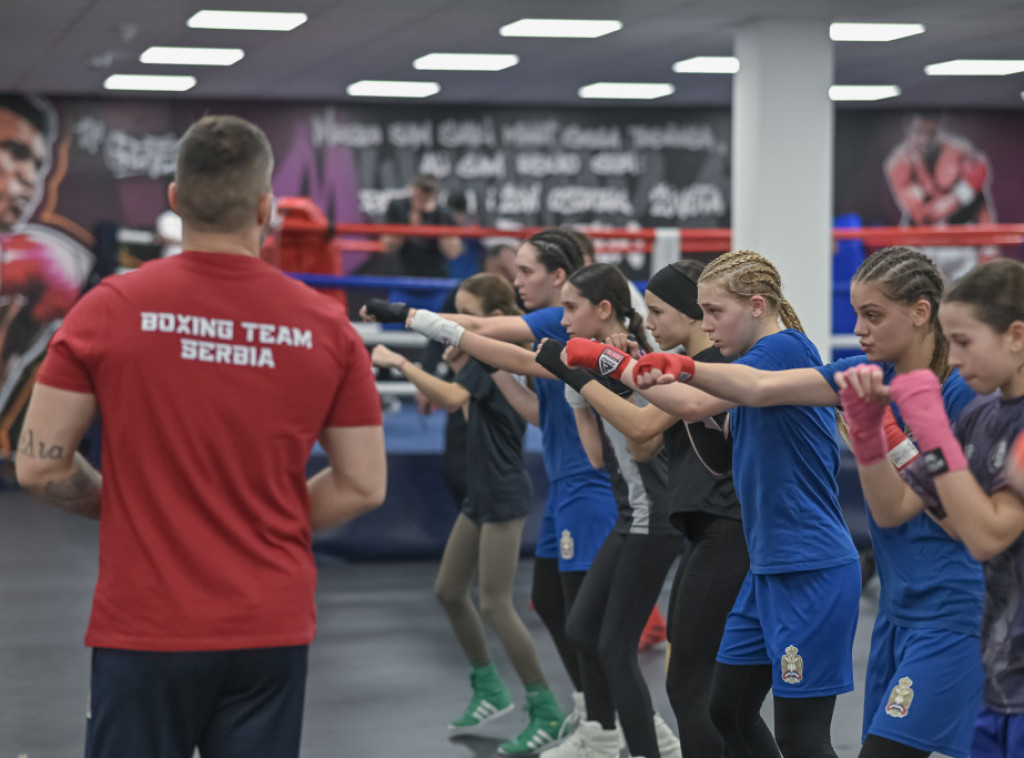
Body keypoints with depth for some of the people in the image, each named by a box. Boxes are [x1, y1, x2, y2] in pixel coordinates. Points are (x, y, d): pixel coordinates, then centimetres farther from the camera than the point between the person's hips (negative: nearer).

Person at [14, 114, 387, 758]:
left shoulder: (110, 309, -6)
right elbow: (363, 486, 2)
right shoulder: (325, 326, -2)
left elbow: (40, 466, -5)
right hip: (272, 628, 2)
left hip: (143, 627, -1)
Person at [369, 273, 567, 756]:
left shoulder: (497, 357, -17)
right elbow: (468, 413, 15)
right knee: (449, 590, 15)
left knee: (495, 604, -8)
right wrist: (459, 366, 3)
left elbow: (453, 399, -31)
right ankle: (488, 689, 29)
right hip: (481, 494, 10)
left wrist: (400, 363, -32)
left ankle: (546, 712, -1)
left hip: (504, 495, -10)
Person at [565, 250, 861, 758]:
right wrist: (680, 371, 5)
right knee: (729, 710, 15)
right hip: (769, 567, 10)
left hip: (812, 570, -10)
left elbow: (694, 405, -25)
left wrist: (608, 359, -15)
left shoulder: (785, 348, -15)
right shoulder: (756, 358, 14)